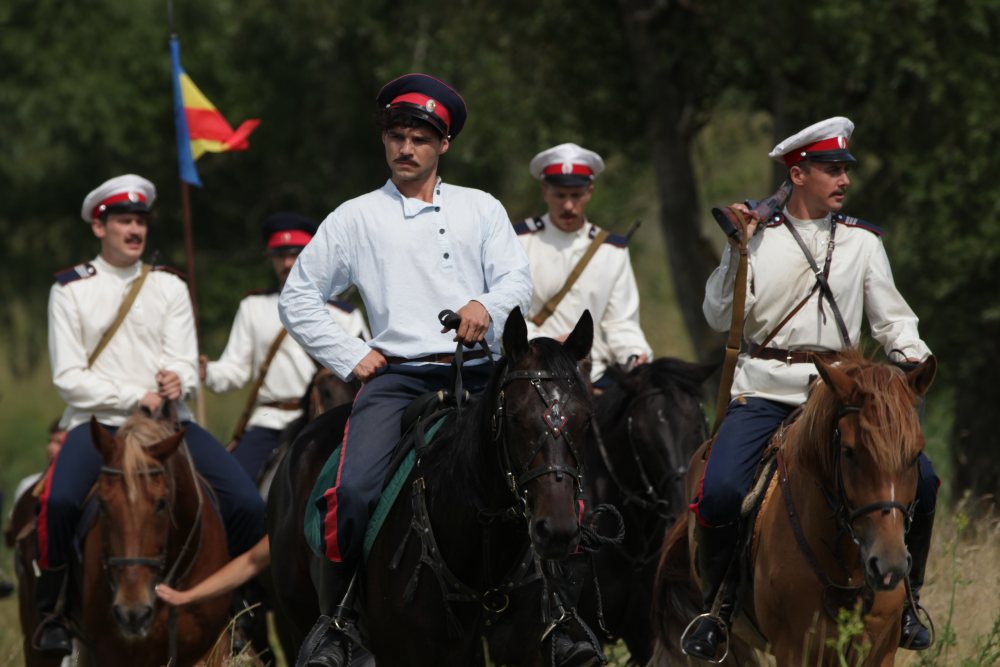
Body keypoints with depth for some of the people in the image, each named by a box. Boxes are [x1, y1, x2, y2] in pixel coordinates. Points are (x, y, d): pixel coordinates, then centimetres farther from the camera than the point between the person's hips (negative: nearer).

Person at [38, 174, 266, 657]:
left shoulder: (169, 287, 13)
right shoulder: (71, 289, 5)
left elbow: (186, 364, 5)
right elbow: (68, 377, -3)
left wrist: (177, 382, -20)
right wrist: (134, 397, -14)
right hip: (97, 422, -3)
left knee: (246, 503, -16)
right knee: (59, 501, -34)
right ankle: (52, 612, -14)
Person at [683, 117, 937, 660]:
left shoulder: (862, 241, 9)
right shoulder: (759, 236, 4)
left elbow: (891, 318, 10)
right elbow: (720, 317, 0)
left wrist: (913, 354, -11)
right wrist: (737, 251, -10)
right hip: (764, 389, -2)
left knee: (918, 477, -16)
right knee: (720, 491, -24)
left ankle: (904, 598, 4)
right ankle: (715, 606, 0)